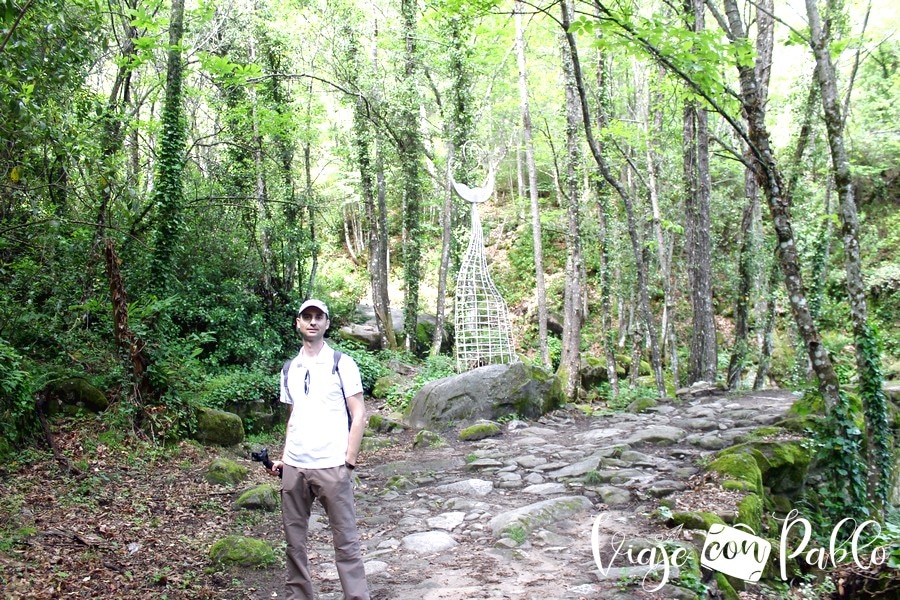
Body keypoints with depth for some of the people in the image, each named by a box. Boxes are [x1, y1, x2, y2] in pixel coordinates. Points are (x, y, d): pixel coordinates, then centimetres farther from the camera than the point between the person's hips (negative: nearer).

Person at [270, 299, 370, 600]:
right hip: (293, 468, 5)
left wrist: (349, 461, -9)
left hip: (331, 467, -5)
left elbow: (359, 415, -3)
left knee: (345, 541, -1)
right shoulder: (289, 369, 13)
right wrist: (285, 456, 9)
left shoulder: (341, 364, -1)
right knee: (294, 539, 11)